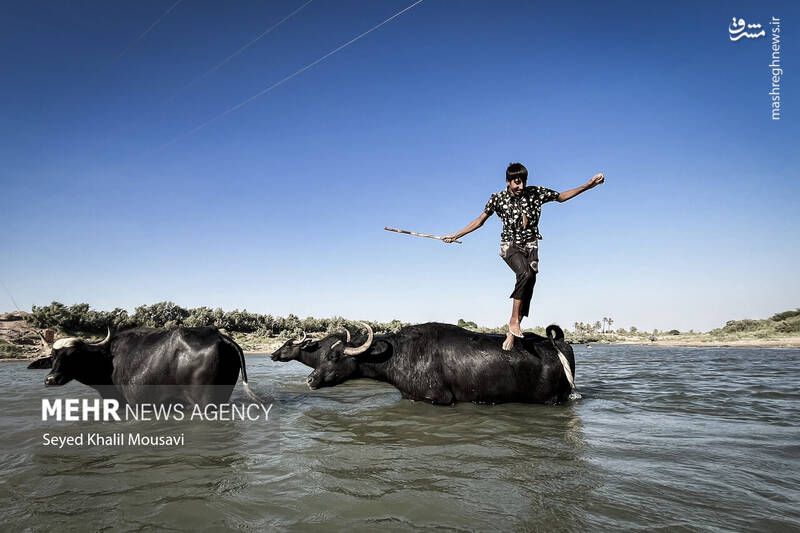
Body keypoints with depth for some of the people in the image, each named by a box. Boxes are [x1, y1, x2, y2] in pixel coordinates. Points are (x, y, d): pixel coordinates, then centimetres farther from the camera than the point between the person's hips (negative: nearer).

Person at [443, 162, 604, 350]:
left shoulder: (536, 193, 0)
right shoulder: (498, 199, -3)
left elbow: (561, 197, 14)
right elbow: (480, 220, 7)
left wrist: (588, 186, 6)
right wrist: (456, 235, 6)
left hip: (530, 245, 3)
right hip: (510, 245, -3)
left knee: (529, 281, -11)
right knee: (525, 273, -32)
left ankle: (511, 334, -5)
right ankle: (513, 320, -23)